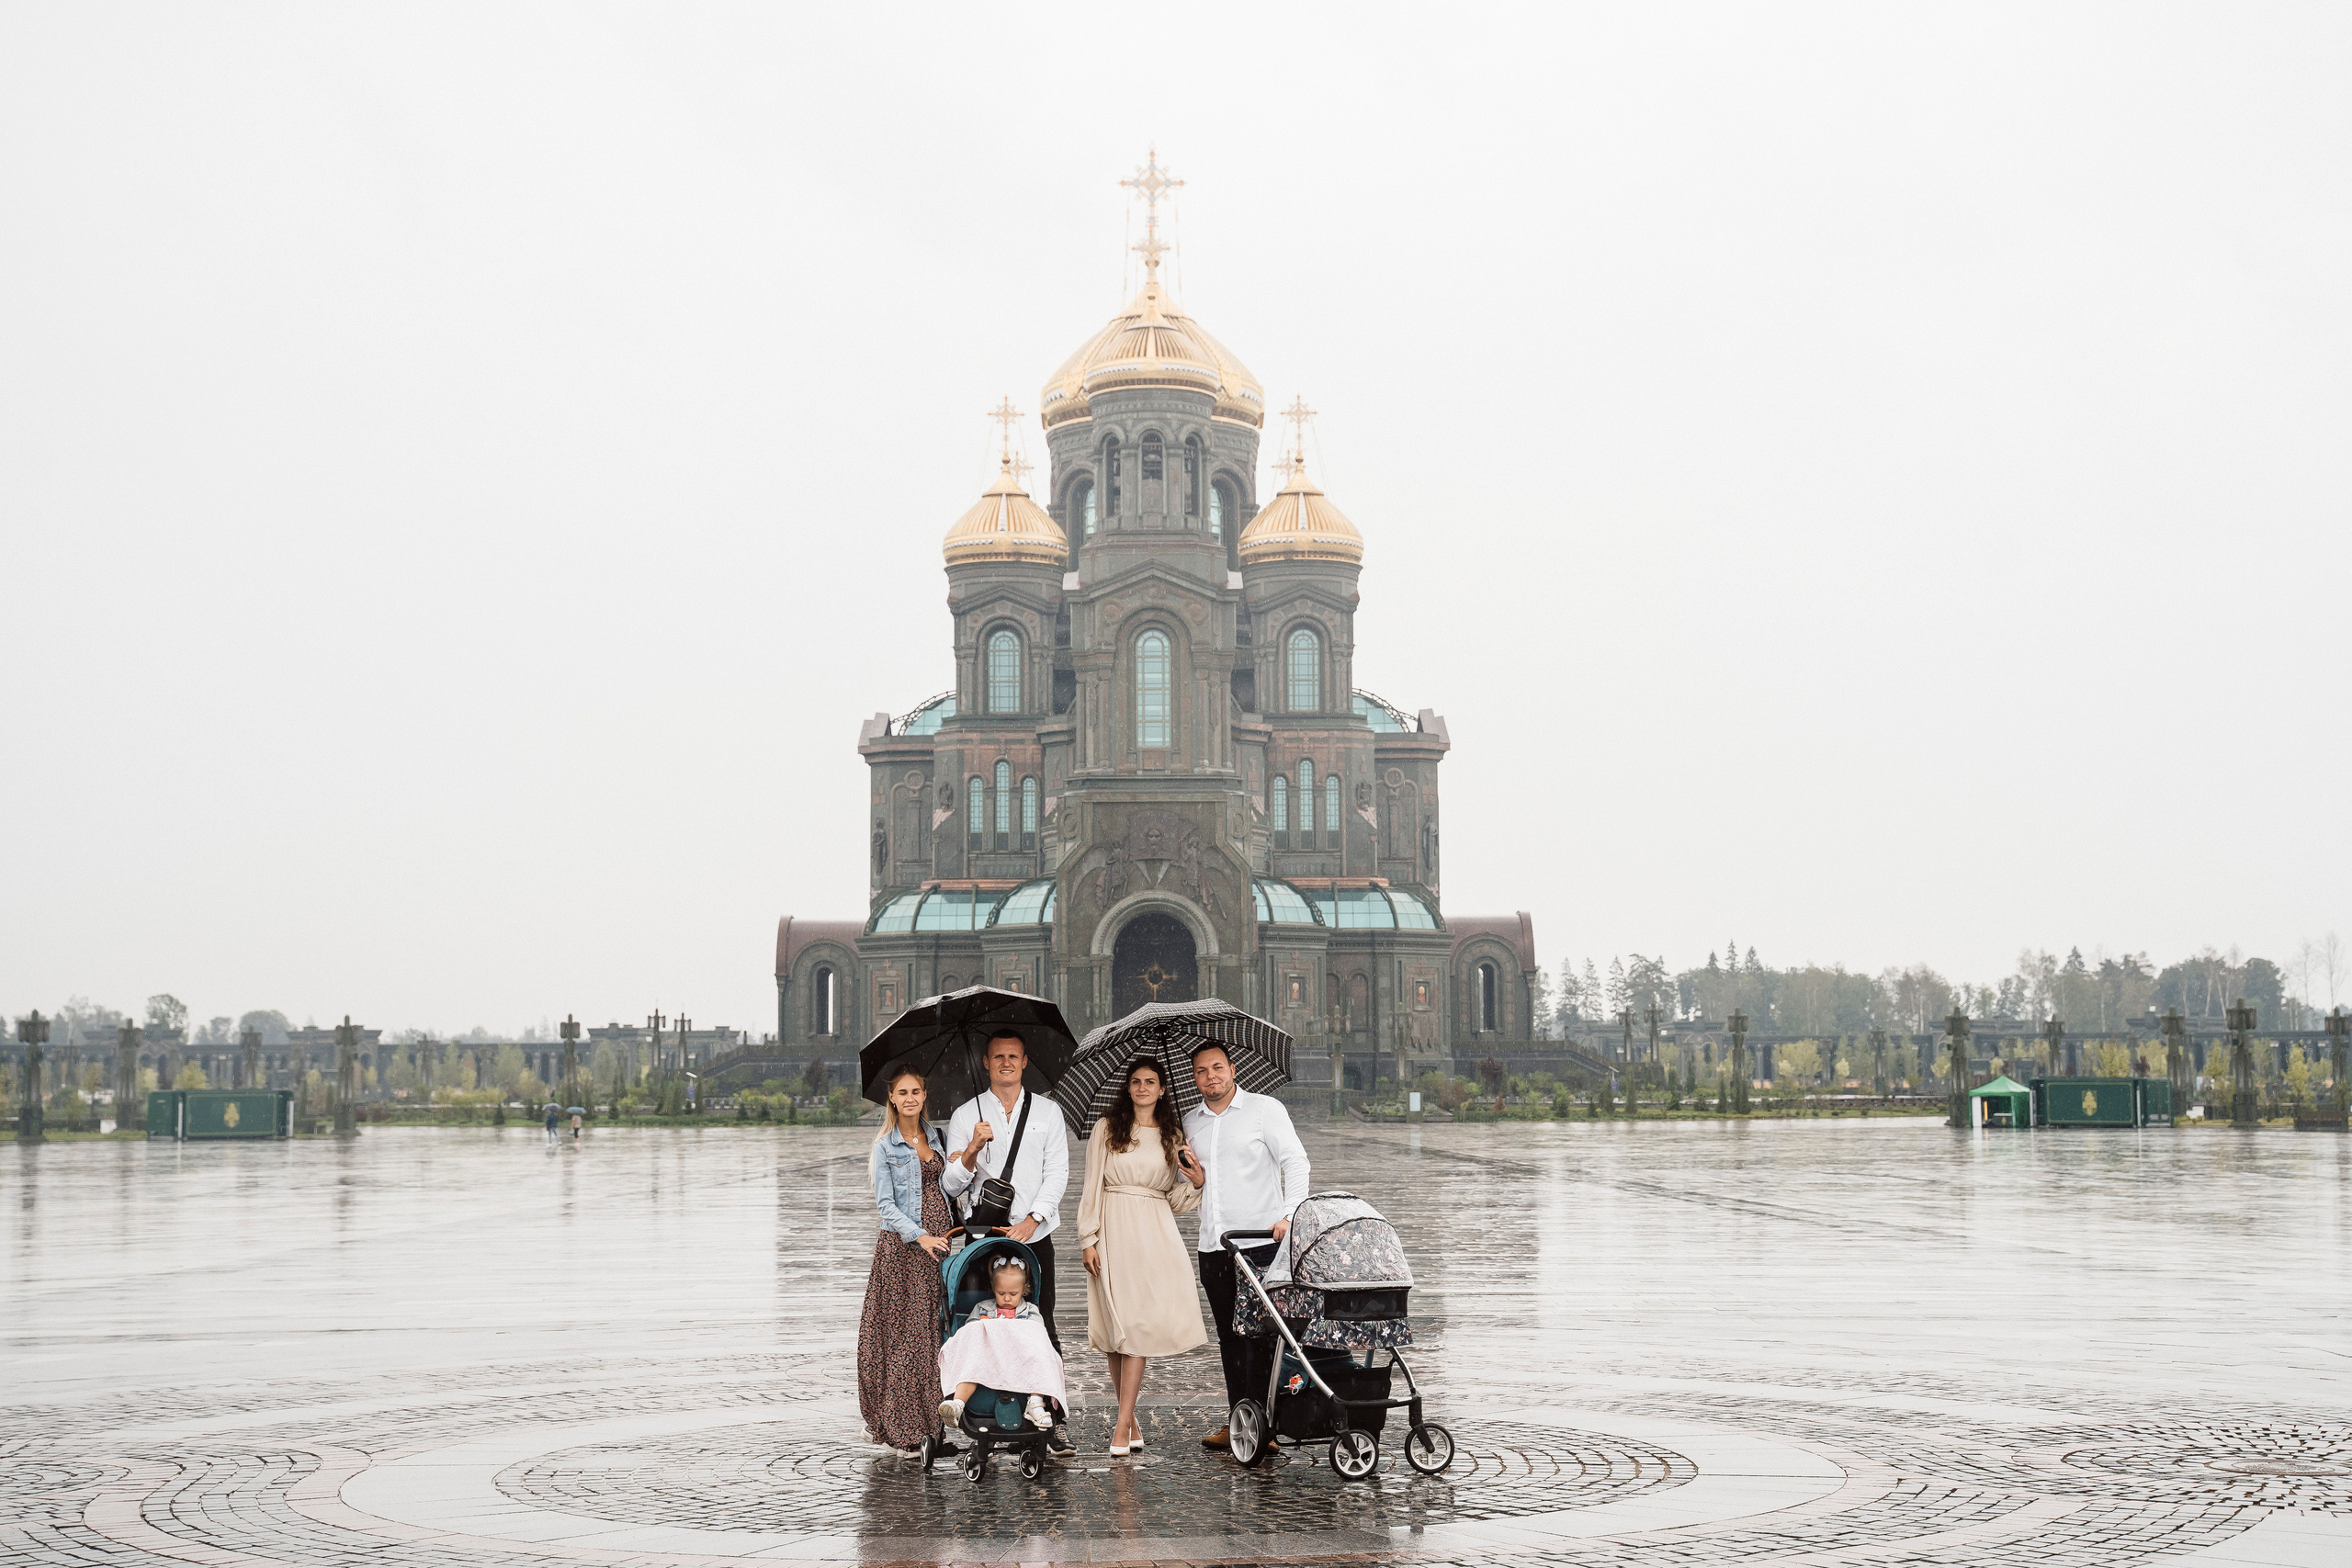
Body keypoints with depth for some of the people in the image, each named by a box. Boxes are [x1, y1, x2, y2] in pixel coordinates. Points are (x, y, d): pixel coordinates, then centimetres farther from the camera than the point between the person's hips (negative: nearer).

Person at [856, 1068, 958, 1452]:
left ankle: (933, 1420, 7)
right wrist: (920, 1236, -18)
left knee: (937, 1330, 2)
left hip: (939, 1240, 5)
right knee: (903, 1333, -7)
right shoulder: (885, 1147, 0)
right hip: (901, 1246, -4)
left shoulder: (936, 1138, 14)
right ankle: (901, 1425, -3)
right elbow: (885, 1204, -6)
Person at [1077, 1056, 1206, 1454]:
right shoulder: (1108, 1128, 7)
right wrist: (1089, 1239, -4)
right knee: (1117, 1324, -3)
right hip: (1114, 1229, -1)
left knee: (1140, 1323, -10)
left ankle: (1123, 1423, -11)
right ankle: (1130, 1420, 7)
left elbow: (1176, 1199, 14)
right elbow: (1092, 1184, 3)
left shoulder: (1172, 1136, 13)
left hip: (1155, 1231, 1)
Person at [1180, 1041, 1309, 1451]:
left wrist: (1289, 1215, -18)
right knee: (1230, 1338, 7)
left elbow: (1296, 1163, -5)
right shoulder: (1191, 1124, 17)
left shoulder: (1265, 1109, 1)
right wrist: (1195, 1179, 3)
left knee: (1261, 1336, -9)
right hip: (1213, 1247, 5)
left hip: (1261, 1243, -5)